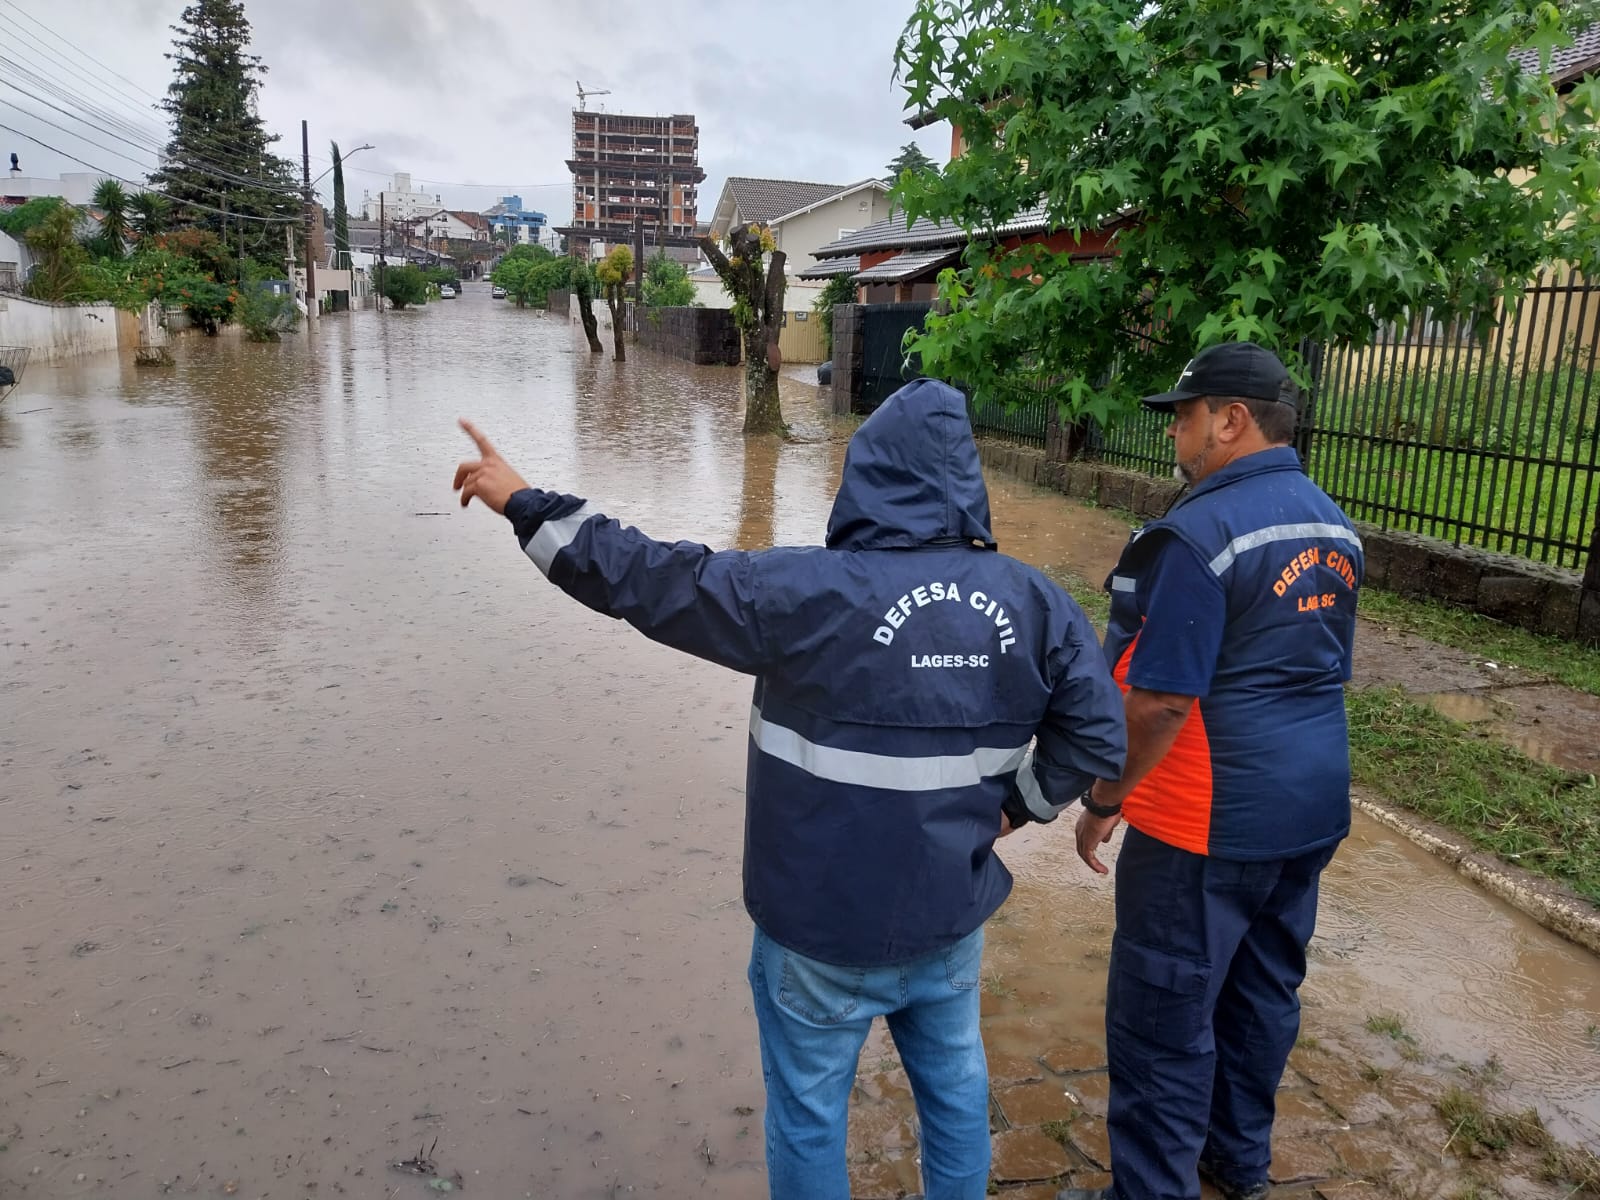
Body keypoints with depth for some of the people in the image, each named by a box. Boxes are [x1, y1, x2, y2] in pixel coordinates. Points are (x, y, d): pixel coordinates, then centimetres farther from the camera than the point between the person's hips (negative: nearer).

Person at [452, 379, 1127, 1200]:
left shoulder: (814, 591, -22)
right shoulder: (1034, 601, -6)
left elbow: (651, 579, -18)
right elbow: (1098, 733, -2)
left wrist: (525, 504, -7)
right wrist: (1015, 807, 10)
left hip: (826, 925, -4)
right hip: (953, 912, 5)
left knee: (809, 1111, 17)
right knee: (955, 1088, 25)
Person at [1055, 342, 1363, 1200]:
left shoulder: (1201, 531, -21)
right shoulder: (1331, 523, 7)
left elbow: (1159, 702, -23)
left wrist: (1103, 802, -11)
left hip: (1208, 820, -9)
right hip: (1312, 806, 9)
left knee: (1163, 1015, 4)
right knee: (1263, 988, 22)